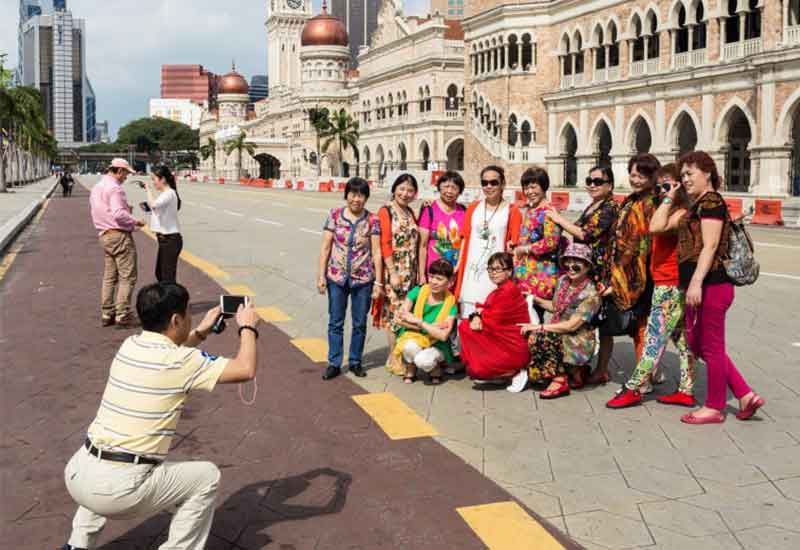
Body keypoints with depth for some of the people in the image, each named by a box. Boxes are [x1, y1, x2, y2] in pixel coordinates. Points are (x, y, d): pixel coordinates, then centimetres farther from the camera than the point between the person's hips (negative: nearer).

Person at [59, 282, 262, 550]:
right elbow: (245, 370, -8)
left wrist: (201, 332, 31)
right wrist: (247, 327, 8)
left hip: (77, 475, 7)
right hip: (119, 488, -7)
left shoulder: (129, 346, 10)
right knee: (207, 477, 11)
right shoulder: (180, 361, -12)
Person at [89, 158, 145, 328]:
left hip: (105, 235, 10)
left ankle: (107, 314, 18)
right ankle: (123, 316, -6)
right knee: (127, 277, -5)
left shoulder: (96, 188, 15)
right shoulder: (114, 188, -16)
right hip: (120, 236, -10)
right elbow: (118, 214, -24)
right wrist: (135, 221, -11)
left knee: (109, 276, 14)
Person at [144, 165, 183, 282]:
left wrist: (149, 189, -18)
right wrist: (148, 209, 8)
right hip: (164, 239, 11)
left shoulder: (169, 194, -16)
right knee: (159, 274, 19)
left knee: (168, 277, -9)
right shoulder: (164, 194, 14)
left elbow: (153, 204, -33)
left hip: (170, 240, -10)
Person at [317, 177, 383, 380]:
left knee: (360, 323, 10)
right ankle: (334, 364, 17)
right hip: (337, 277, 0)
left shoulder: (372, 220, -2)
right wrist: (321, 275, -4)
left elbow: (376, 252, -2)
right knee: (335, 322, 7)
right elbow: (325, 247, 0)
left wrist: (378, 282, -5)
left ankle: (355, 362, 25)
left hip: (363, 279, 0)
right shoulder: (335, 215, -1)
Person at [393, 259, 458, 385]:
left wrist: (419, 322, -23)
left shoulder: (450, 304, -12)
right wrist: (431, 326, -19)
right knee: (410, 346, -35)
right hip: (412, 338, 1)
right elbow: (401, 319, -13)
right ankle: (410, 370, 0)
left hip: (436, 345, -1)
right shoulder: (417, 292, -8)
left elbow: (443, 335, -22)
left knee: (423, 360, -34)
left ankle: (435, 368, 5)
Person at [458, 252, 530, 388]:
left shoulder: (510, 290, -19)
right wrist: (476, 317, -16)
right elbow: (485, 311, 7)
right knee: (464, 325, 5)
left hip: (514, 349, -10)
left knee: (475, 370, -19)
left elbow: (493, 320, -20)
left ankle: (516, 373, 2)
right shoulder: (497, 291, 12)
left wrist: (480, 311, -2)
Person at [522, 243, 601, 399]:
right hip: (559, 333, 8)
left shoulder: (591, 294, -17)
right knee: (531, 336, -16)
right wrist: (535, 299, 6)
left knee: (539, 337, -28)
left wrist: (539, 327, -21)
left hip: (579, 343, -8)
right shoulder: (562, 281, 4)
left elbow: (572, 325, -21)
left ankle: (560, 380, -13)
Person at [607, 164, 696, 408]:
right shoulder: (671, 213, 16)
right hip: (667, 285, 10)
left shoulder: (681, 213, -14)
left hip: (669, 286, -10)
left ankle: (634, 389, -1)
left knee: (654, 338, -5)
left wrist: (669, 200, -23)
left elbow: (656, 227, -31)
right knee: (681, 338, 12)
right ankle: (686, 391, 18)